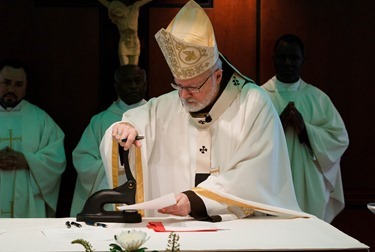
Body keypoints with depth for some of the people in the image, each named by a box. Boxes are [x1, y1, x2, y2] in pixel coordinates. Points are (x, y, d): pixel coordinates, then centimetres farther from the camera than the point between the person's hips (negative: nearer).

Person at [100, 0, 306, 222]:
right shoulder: (162, 108, 9)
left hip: (243, 223, -4)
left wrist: (197, 199, -17)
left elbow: (255, 177, -10)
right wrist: (124, 129, -8)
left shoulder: (254, 104, -2)